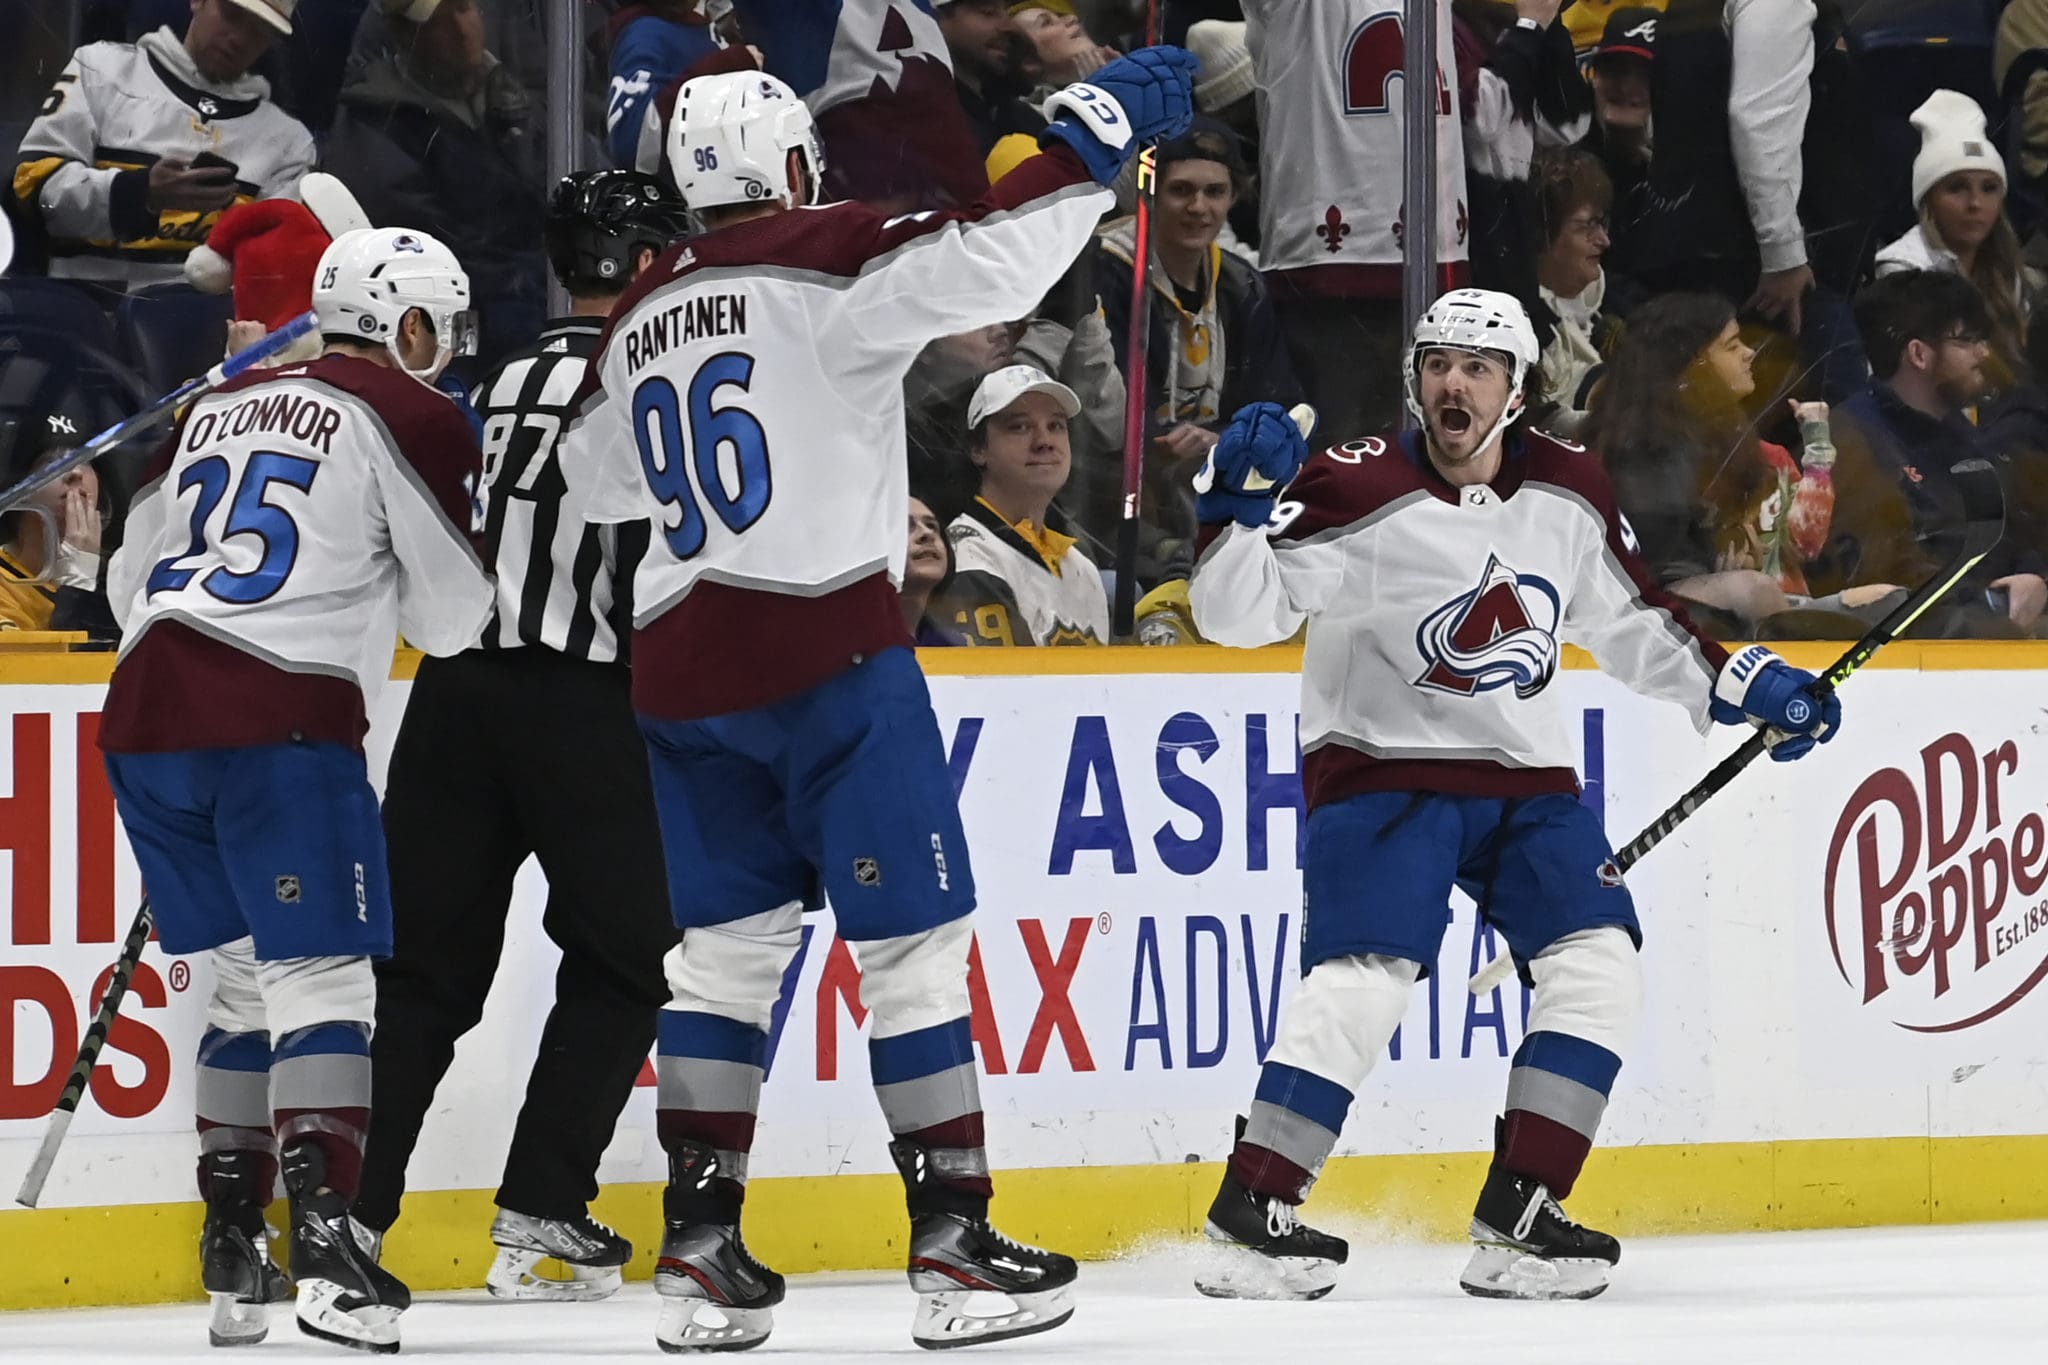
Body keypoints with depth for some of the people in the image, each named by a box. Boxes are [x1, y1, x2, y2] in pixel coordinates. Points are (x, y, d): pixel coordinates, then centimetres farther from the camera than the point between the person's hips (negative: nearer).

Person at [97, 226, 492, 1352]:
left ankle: (231, 1251, 16)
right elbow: (451, 618, 4)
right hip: (279, 722, -6)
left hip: (144, 712, 7)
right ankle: (321, 1242, -23)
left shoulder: (215, 411, 23)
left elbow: (129, 581, 28)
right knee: (320, 981, -8)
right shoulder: (410, 415, 4)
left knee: (247, 981, 18)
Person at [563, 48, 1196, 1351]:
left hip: (681, 669, 7)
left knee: (729, 945, 13)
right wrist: (1096, 131, -14)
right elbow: (983, 261, -21)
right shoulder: (823, 262, -6)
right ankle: (955, 1244, -3)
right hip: (827, 654, -7)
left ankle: (701, 1246, 8)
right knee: (913, 938, -1)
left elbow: (607, 484, 32)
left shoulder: (639, 320, 16)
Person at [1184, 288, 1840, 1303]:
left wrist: (1743, 685, 12)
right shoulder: (1359, 491, -14)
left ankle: (1516, 1218, -2)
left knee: (1598, 970, -7)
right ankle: (1251, 1209, -13)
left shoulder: (1570, 494, 2)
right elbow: (1236, 613, -19)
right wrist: (1242, 507, -36)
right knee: (1363, 980, -21)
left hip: (1528, 778, 6)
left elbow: (1628, 618, 18)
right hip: (1382, 765, -6)